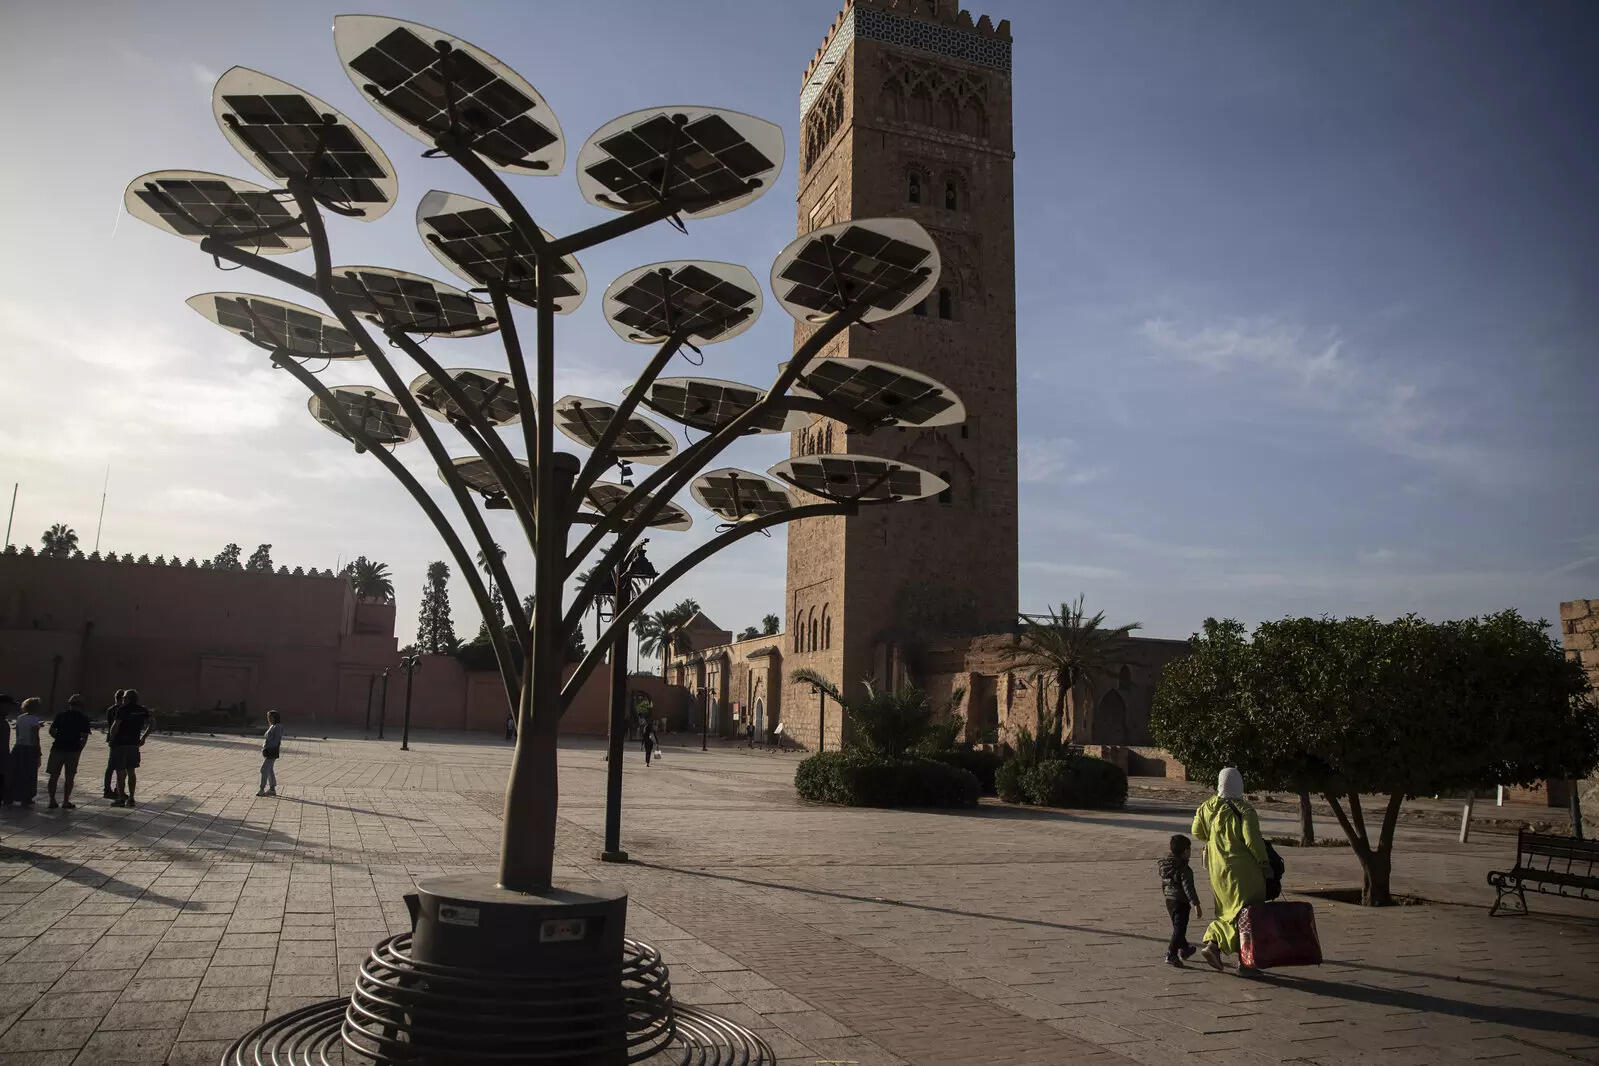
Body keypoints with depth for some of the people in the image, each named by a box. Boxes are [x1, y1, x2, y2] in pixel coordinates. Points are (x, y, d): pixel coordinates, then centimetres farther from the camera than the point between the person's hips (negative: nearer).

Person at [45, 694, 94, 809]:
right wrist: (79, 748, 10)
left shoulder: (60, 715, 5)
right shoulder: (84, 719, 0)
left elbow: (51, 731, 3)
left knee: (54, 776, 10)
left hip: (58, 748, 1)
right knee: (69, 777, 7)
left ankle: (52, 800, 9)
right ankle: (66, 801, 7)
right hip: (73, 750, -1)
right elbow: (85, 737, -4)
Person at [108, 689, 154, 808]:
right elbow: (153, 723, 10)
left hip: (120, 744, -5)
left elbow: (115, 726, -19)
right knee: (131, 772, 11)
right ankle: (131, 798, 12)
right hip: (134, 744, 5)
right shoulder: (142, 711, 6)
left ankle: (121, 798, 5)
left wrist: (111, 738, -4)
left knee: (120, 772, 2)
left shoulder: (122, 709, -12)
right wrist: (143, 738, 14)